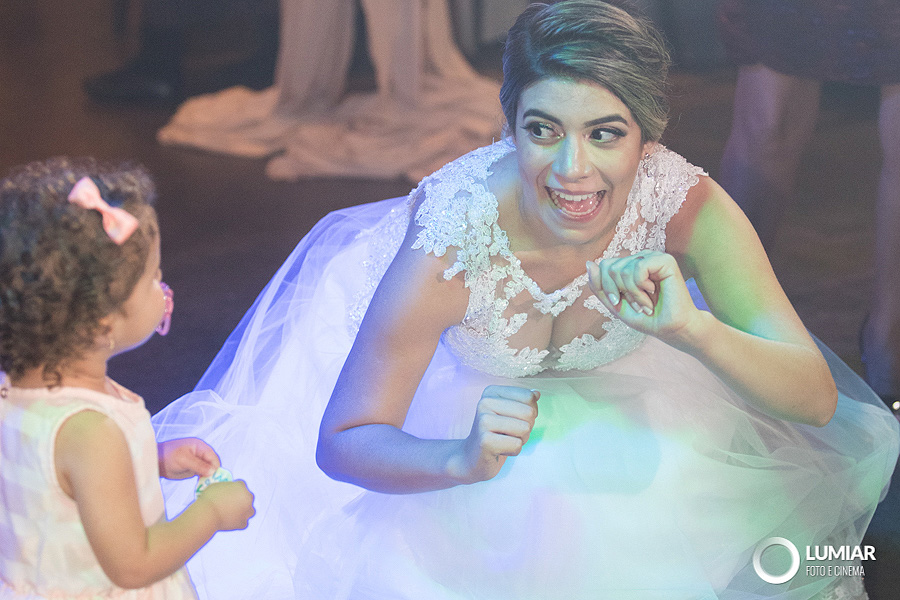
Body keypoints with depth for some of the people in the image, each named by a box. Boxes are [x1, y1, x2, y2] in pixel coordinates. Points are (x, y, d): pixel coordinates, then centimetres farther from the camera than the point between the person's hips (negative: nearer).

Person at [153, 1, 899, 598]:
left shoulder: (683, 205, -33)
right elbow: (340, 443, -30)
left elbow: (817, 399, -32)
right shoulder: (451, 240, -39)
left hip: (606, 388, 3)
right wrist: (461, 460, -52)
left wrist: (692, 328, -51)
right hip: (459, 401, -2)